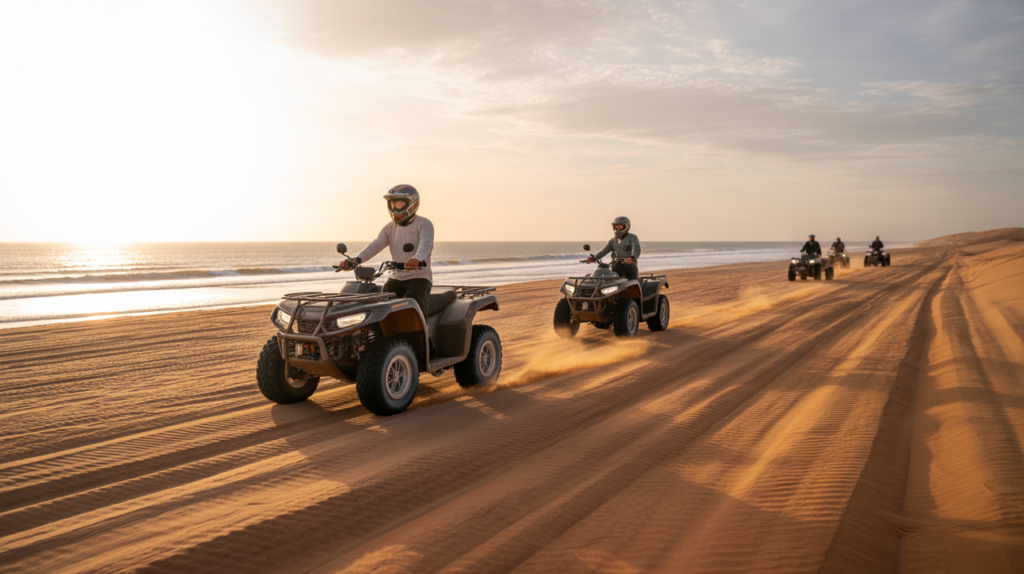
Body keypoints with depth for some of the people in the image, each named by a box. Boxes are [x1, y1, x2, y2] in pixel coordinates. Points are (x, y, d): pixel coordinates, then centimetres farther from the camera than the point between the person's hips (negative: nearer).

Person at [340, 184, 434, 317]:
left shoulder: (424, 224, -4)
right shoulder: (390, 227, 15)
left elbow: (425, 244, -24)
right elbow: (376, 245, 0)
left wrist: (417, 259, -48)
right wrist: (355, 260, -18)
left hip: (419, 278, -6)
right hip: (395, 278, 6)